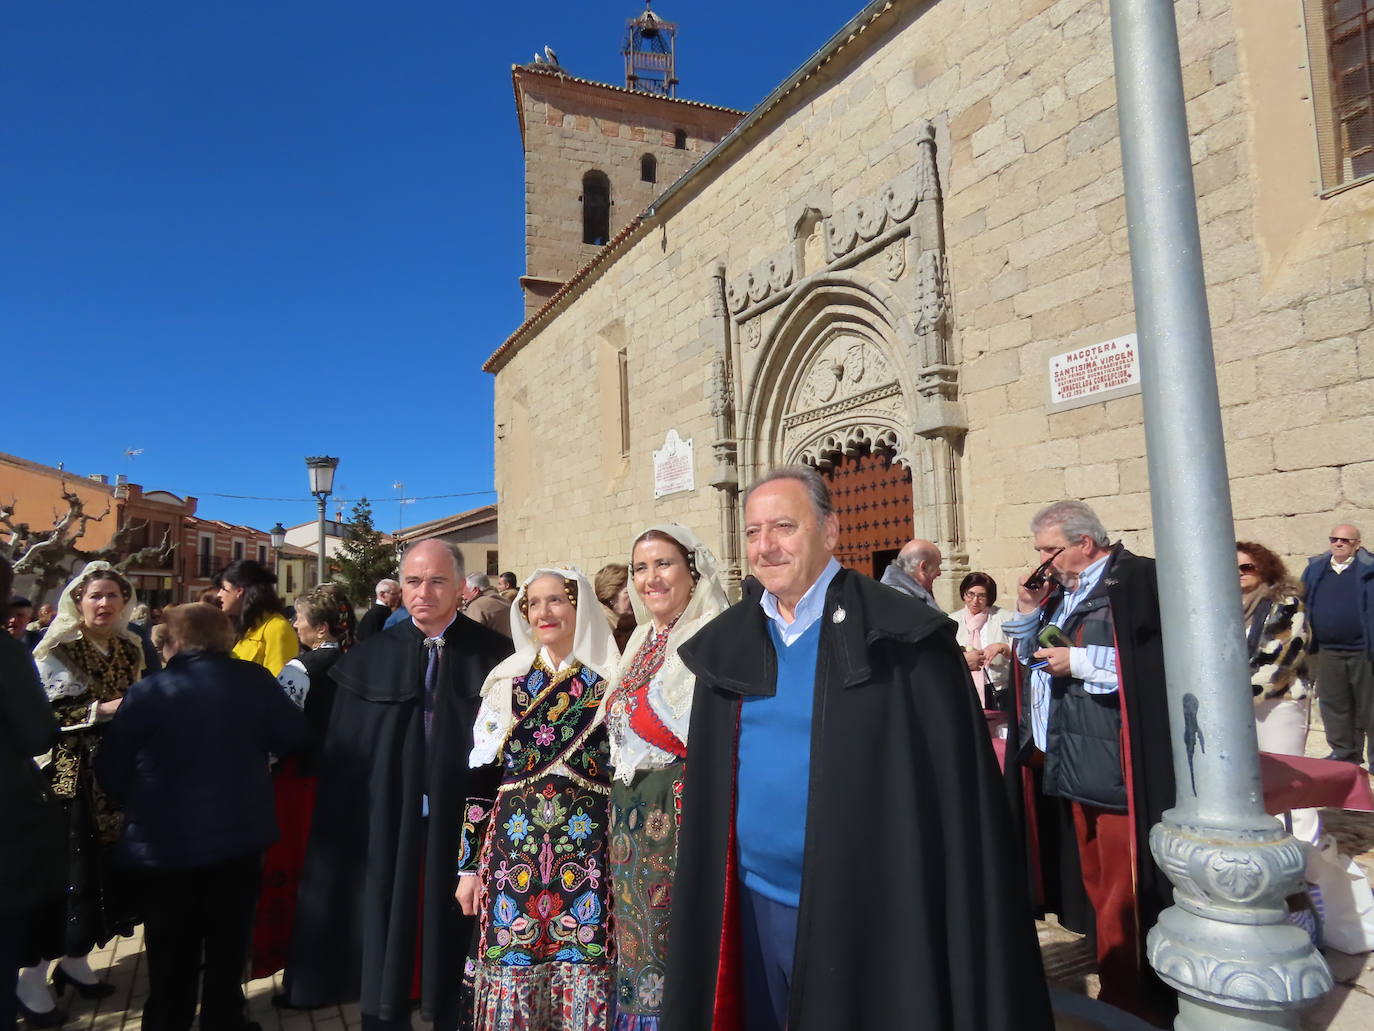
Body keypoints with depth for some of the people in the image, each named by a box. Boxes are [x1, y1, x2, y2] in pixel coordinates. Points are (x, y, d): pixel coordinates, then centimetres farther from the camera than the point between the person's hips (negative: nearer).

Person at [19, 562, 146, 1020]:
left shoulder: (129, 649, 8)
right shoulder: (56, 650, -9)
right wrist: (99, 711, -22)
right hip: (71, 776, -6)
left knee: (106, 867, 11)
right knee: (62, 870, -2)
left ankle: (75, 960, 27)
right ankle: (33, 973, 14)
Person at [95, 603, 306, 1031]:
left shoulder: (147, 692, -12)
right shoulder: (254, 681, -10)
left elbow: (111, 767, -6)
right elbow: (292, 736, -5)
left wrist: (140, 805, 12)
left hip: (165, 841, 0)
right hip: (238, 833, 1)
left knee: (172, 953, 18)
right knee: (228, 947, 18)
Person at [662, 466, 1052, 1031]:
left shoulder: (900, 639, -12)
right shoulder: (725, 645, 2)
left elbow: (958, 789, -11)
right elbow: (707, 787, 9)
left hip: (868, 907, -4)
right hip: (753, 903, 4)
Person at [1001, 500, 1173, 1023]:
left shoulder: (1136, 582, -11)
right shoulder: (1060, 590, 14)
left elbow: (1156, 661, -22)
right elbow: (1030, 656, 20)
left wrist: (1080, 661, -18)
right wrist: (1029, 611, 4)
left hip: (1114, 766, -8)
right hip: (1069, 760, 9)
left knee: (1123, 890, 0)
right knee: (1095, 881, 18)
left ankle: (1132, 997, 14)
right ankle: (1115, 983, 33)